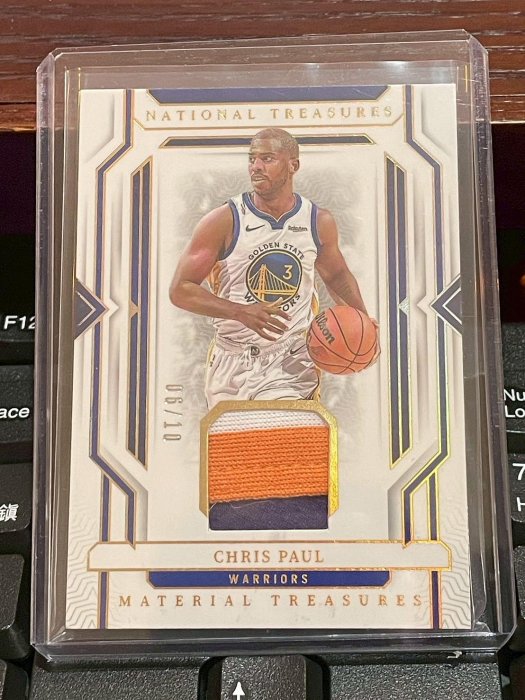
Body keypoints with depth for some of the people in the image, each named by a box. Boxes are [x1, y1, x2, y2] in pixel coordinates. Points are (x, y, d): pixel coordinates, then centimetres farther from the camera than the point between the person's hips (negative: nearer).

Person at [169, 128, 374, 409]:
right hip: (231, 364, 0)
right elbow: (180, 290, -11)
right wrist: (240, 312, -25)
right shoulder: (223, 221, -10)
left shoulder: (319, 222, 1)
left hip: (291, 365, 0)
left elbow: (337, 274, 20)